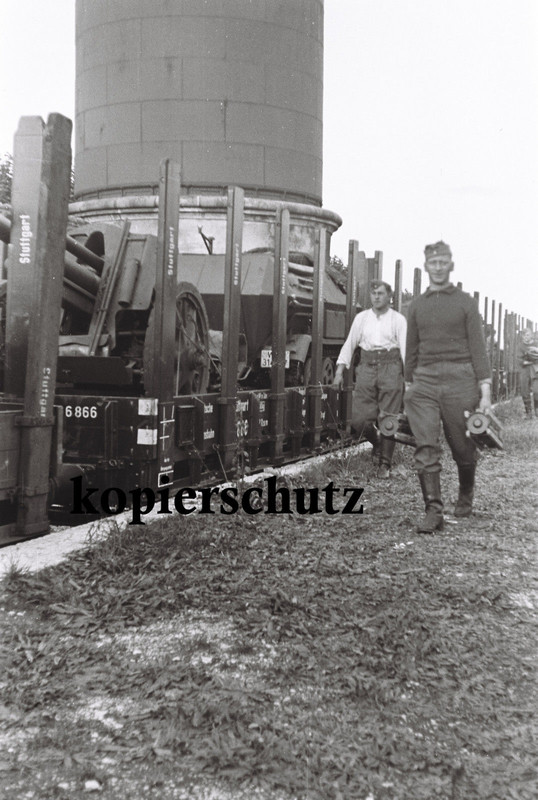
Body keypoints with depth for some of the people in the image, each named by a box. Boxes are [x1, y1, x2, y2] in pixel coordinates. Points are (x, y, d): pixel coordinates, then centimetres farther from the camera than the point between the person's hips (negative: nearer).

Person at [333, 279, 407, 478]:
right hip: (367, 367, 2)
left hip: (390, 367, -2)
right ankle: (377, 442, 26)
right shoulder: (361, 318, 14)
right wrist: (339, 372, 7)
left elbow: (406, 348, 2)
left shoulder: (398, 319, 7)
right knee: (359, 418, -5)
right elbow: (349, 344, 15)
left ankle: (385, 464, 7)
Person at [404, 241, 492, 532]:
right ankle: (433, 511, -8)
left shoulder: (465, 302, 5)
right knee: (426, 448, -10)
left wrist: (485, 390, -6)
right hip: (425, 381, 2)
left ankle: (465, 496, 32)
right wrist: (408, 386, 17)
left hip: (460, 380, -2)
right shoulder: (417, 305, 14)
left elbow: (477, 347, 1)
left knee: (463, 448, 6)